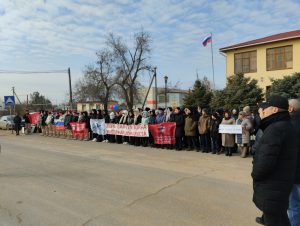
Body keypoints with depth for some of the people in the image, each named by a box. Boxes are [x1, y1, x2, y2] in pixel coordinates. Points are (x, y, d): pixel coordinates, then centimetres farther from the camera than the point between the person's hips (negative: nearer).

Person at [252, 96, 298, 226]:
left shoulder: (275, 129, -25)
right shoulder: (285, 126, 9)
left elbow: (264, 162, -30)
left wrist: (255, 174, -13)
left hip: (273, 187, -10)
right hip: (281, 182, 10)